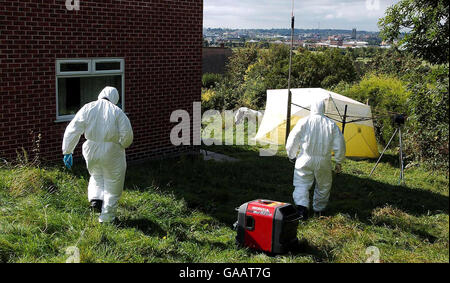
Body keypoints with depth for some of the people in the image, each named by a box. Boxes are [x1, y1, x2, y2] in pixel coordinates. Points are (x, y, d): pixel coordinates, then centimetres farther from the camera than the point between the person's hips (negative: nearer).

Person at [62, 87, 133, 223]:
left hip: (91, 152, 3)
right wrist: (122, 145, 11)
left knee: (97, 177, 31)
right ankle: (107, 217, 18)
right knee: (112, 185, 14)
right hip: (112, 153, -2)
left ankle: (95, 199, 8)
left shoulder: (88, 108, 1)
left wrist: (67, 151, 2)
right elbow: (127, 135, -10)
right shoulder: (117, 112, -5)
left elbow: (72, 131, -3)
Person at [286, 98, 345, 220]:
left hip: (305, 160, -1)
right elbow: (340, 145, 2)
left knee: (302, 185, 4)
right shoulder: (331, 124, 0)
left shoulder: (303, 122, -4)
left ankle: (302, 205, -19)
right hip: (324, 162, 2)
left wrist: (292, 156, 15)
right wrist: (339, 162, 13)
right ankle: (319, 210, 30)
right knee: (323, 186, 19)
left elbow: (292, 141, -2)